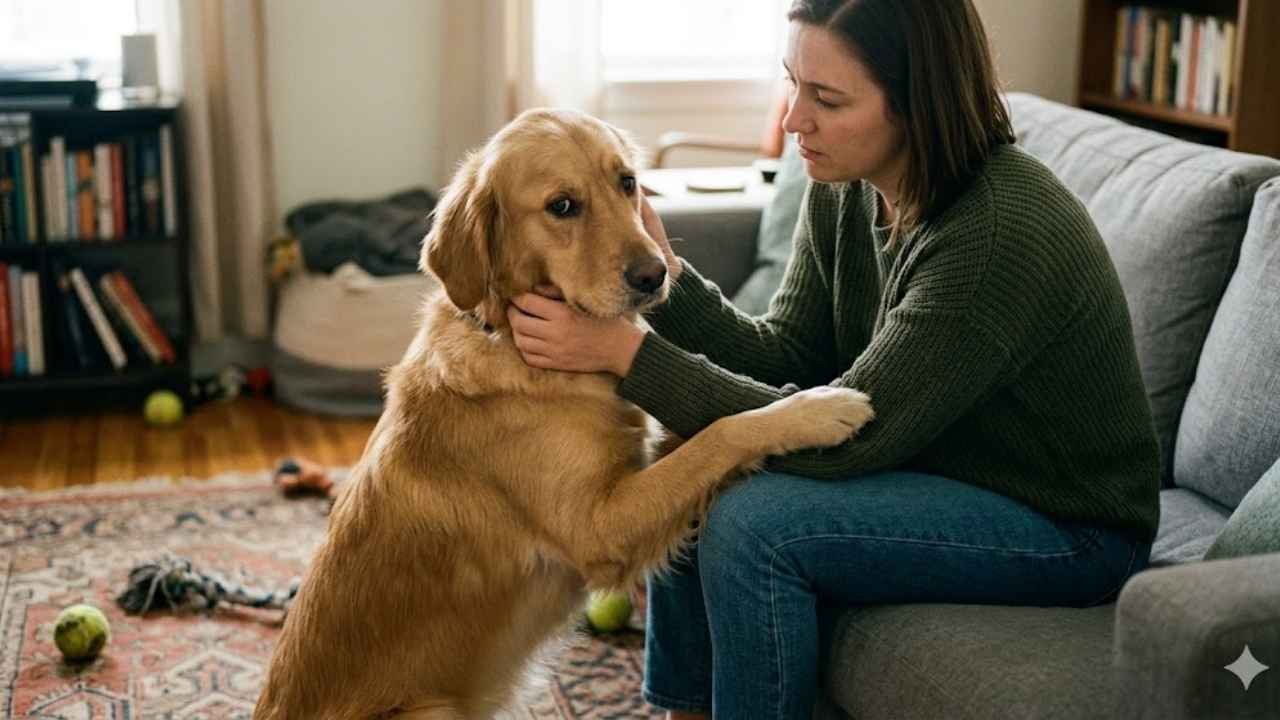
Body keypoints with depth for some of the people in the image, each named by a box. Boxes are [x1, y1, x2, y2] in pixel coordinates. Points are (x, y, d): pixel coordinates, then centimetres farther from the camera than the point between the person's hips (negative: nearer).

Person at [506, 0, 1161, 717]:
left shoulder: (1002, 233, -31)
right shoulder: (844, 192, -6)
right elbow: (785, 360, -3)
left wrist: (626, 351, -31)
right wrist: (663, 272, -18)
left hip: (1070, 525, -8)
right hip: (937, 463, 8)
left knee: (755, 524, -24)